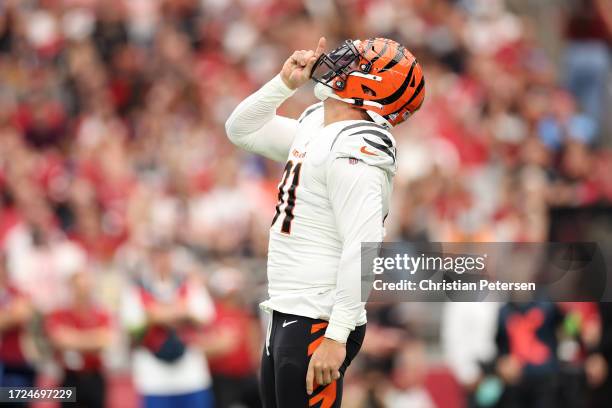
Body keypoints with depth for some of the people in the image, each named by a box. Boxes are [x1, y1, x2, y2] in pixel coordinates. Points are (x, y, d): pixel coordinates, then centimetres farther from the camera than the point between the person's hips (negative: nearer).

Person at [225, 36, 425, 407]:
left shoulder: (353, 153, -18)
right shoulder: (314, 127, 12)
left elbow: (362, 251, -25)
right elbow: (243, 130, 26)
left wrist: (336, 337, -27)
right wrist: (285, 83, 10)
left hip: (316, 327, -10)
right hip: (286, 318, 10)